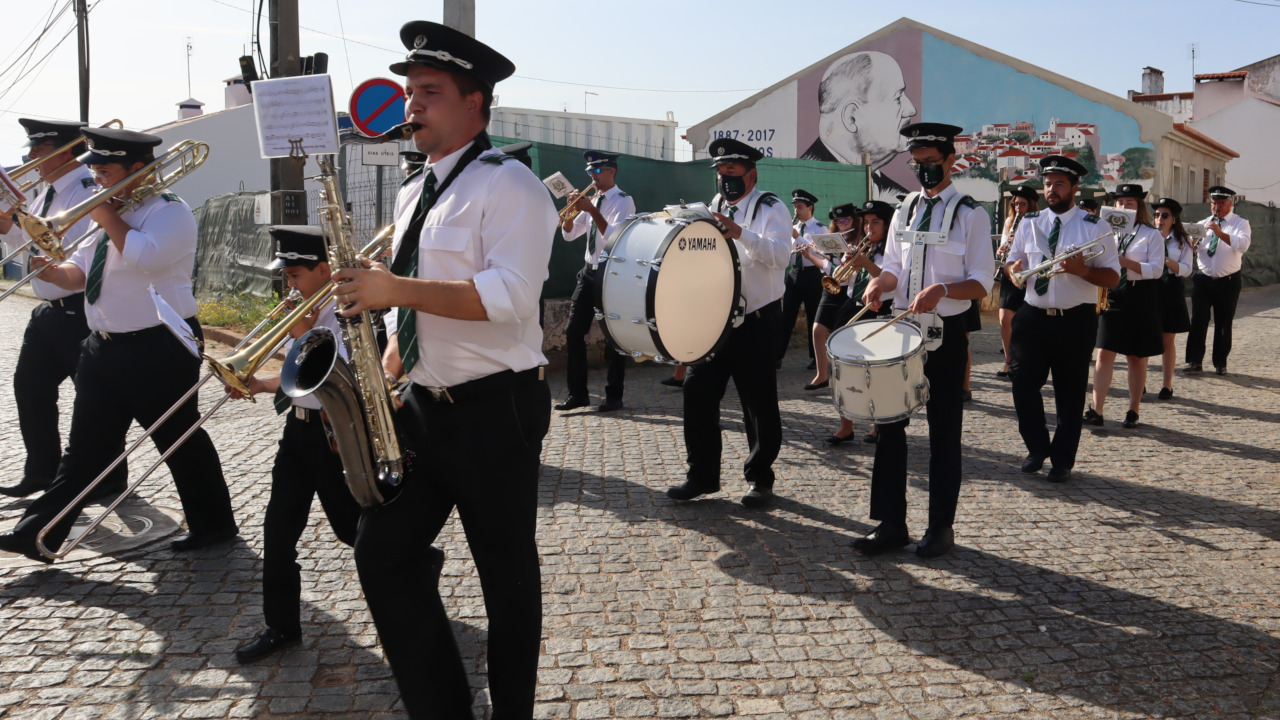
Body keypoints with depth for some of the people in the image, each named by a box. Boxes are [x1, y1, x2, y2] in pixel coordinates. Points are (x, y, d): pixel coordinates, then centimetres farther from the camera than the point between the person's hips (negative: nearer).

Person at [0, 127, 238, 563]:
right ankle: (40, 534, 17)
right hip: (105, 347, 9)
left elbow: (144, 257, -31)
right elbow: (80, 273, 18)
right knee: (85, 448, 12)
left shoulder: (170, 212, -12)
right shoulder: (114, 213, 15)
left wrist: (107, 217, -16)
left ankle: (213, 525, 19)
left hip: (157, 351, -8)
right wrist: (55, 271, -4)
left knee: (180, 440, 3)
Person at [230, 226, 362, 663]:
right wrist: (262, 385, 7)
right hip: (299, 428, 8)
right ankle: (281, 625, 15)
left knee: (351, 525, 5)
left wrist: (304, 335, -23)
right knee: (279, 525, 5)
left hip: (333, 431, -8)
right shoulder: (308, 314, 11)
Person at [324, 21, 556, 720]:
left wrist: (396, 288, -25)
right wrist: (385, 374, 9)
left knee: (507, 572, 6)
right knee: (381, 552, 7)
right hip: (422, 407, 8)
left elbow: (508, 296, -24)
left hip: (495, 411, -8)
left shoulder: (508, 185, -10)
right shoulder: (411, 195, 16)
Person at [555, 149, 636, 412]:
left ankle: (614, 396, 7)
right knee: (573, 332, 2)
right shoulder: (593, 201, 15)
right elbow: (569, 234, 13)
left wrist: (591, 210, -25)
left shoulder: (623, 201, -7)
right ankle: (578, 393, 8)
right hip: (589, 272, 7)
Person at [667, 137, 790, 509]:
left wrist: (741, 233, -34)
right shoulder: (714, 207, 15)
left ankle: (760, 478, 18)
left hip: (756, 321, -5)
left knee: (759, 403, 3)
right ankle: (702, 474, 15)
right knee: (698, 392, 2)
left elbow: (779, 254, -21)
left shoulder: (770, 208, -5)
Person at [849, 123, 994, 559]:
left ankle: (941, 527, 16)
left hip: (946, 332, -5)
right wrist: (878, 285, -7)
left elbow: (981, 284, -8)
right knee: (889, 424, 5)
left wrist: (942, 289, -27)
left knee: (944, 432, 4)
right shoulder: (905, 211, 12)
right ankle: (891, 523, 14)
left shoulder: (971, 215, -4)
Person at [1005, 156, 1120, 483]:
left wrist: (1083, 270, -24)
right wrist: (1014, 269, -9)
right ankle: (1037, 448, 24)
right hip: (1032, 317, 3)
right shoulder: (1029, 222, 8)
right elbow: (1013, 262, 15)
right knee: (1023, 385, 3)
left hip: (1075, 321, -3)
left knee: (1070, 393, 7)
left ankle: (1062, 461, 21)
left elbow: (1113, 277, -5)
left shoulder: (1094, 228, -2)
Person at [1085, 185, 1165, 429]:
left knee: (1136, 358, 5)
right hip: (1111, 295, 3)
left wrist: (1127, 263, -21)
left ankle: (1133, 412, 15)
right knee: (1104, 354, -5)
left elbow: (1156, 269, -9)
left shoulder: (1151, 235, 0)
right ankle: (1096, 411, -6)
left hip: (1140, 298, -3)